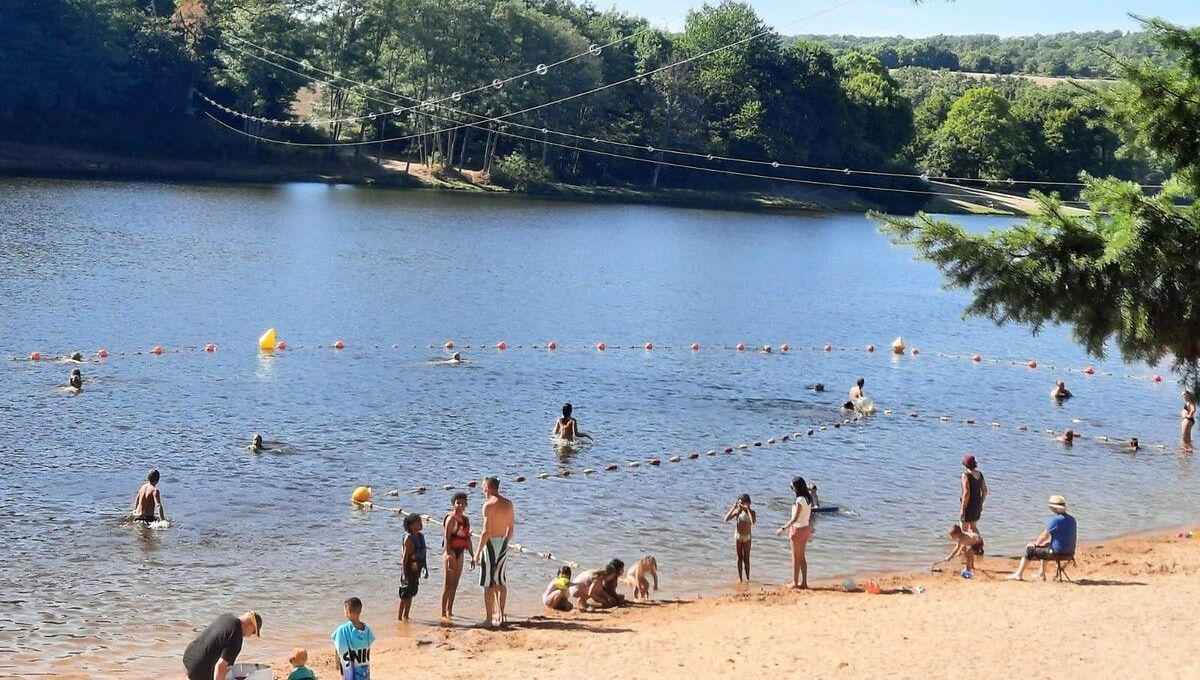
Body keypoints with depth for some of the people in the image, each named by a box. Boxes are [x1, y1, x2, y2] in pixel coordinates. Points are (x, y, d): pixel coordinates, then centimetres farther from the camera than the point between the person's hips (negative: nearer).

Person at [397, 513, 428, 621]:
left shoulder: (421, 536, 8)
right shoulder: (408, 538, -16)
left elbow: (423, 554, 16)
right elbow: (405, 557, -18)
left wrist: (426, 569, 18)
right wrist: (404, 573, -21)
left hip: (417, 569, 8)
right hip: (409, 568, -8)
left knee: (412, 593, 14)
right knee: (405, 594, -2)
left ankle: (406, 616, 24)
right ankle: (399, 617, 7)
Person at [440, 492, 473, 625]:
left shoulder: (466, 519, 11)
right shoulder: (451, 519, -12)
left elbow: (468, 539, 18)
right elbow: (446, 538, -17)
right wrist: (449, 556, -24)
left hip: (459, 553, 7)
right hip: (450, 552, -7)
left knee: (455, 584, 10)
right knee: (448, 583, -7)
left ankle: (449, 611, 18)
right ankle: (443, 613, -5)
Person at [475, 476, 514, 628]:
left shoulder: (489, 505, -15)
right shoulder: (508, 504, 6)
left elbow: (486, 531, -19)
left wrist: (478, 551, -15)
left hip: (490, 543, -7)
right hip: (503, 543, 7)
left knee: (488, 584, -1)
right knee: (500, 581, 17)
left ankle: (490, 618, -1)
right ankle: (500, 615, 21)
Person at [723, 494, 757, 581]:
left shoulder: (751, 512, -5)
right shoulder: (737, 511, -1)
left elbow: (753, 521, -27)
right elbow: (726, 519, -10)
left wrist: (748, 509, -25)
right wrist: (733, 508, -15)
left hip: (747, 538, -1)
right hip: (737, 536, 1)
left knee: (746, 558, 2)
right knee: (739, 558, 5)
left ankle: (747, 578, 8)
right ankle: (740, 578, 10)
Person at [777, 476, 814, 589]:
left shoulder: (800, 500, -23)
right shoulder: (808, 498, 3)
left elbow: (795, 518, -25)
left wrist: (783, 529, -22)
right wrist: (810, 530, 21)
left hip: (798, 529, -9)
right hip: (806, 528, 9)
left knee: (795, 557, 3)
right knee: (801, 556, 16)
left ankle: (795, 582, 10)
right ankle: (804, 582, 19)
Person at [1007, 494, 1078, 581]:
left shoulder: (1055, 520, -19)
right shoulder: (1072, 519, 6)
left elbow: (1044, 536, -11)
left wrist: (1036, 544, 8)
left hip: (1057, 553, -8)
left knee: (1029, 550, 8)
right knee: (1044, 546, 34)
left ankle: (1018, 574, 18)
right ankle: (1042, 573, 40)